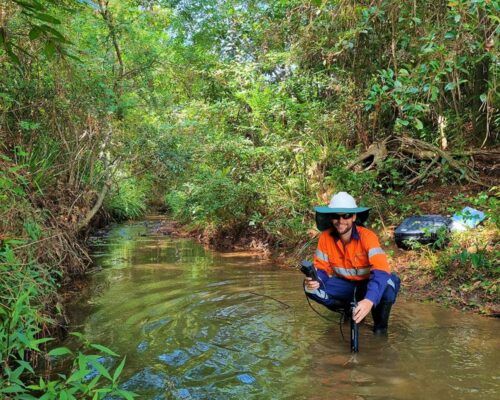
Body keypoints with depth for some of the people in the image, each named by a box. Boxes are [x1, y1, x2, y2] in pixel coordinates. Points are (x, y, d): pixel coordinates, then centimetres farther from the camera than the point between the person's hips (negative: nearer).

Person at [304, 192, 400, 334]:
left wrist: (369, 300, -55)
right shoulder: (325, 237, -16)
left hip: (366, 286, -3)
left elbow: (381, 270, -38)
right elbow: (322, 268, -7)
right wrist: (315, 280, -34)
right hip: (344, 286, 3)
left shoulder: (367, 237, -27)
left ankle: (380, 327, -6)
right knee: (311, 287, -23)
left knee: (390, 282, -35)